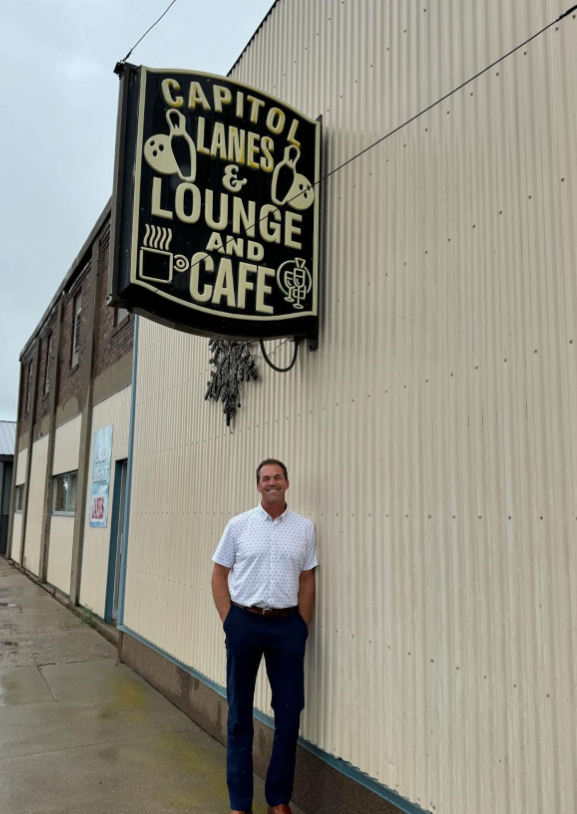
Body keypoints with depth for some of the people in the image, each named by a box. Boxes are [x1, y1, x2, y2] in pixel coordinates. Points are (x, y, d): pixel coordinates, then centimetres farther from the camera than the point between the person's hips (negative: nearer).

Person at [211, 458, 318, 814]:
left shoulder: (304, 527, 2)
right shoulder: (239, 525, -1)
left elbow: (307, 581, 7)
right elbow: (219, 575, 3)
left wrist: (302, 625, 2)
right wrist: (229, 621, -3)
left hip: (287, 626, 1)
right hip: (244, 623, -1)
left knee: (289, 712, 7)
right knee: (240, 713, 9)